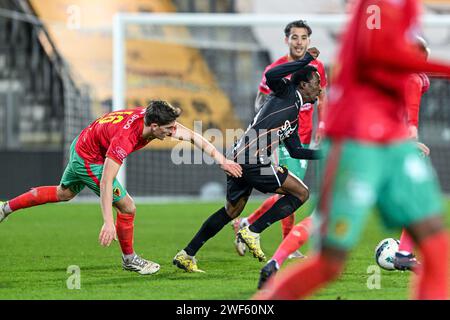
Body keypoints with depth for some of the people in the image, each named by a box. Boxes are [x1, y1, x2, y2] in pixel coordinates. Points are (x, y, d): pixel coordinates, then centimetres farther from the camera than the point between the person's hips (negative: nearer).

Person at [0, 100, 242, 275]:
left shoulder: (154, 118, -20)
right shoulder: (124, 139, -40)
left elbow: (192, 136, -11)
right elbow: (106, 181, -41)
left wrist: (221, 160, -19)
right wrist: (108, 223, -45)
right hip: (89, 160, -9)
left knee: (64, 193, 30)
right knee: (127, 207, -6)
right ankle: (129, 259, 17)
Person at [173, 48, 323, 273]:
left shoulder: (294, 117, 26)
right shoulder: (287, 93, 0)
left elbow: (295, 151, 31)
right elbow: (271, 76, -22)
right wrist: (306, 59, -14)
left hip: (239, 159, 10)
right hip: (254, 160, -10)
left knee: (232, 210, 22)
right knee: (301, 193, -2)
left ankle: (187, 255, 23)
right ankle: (253, 232, -4)